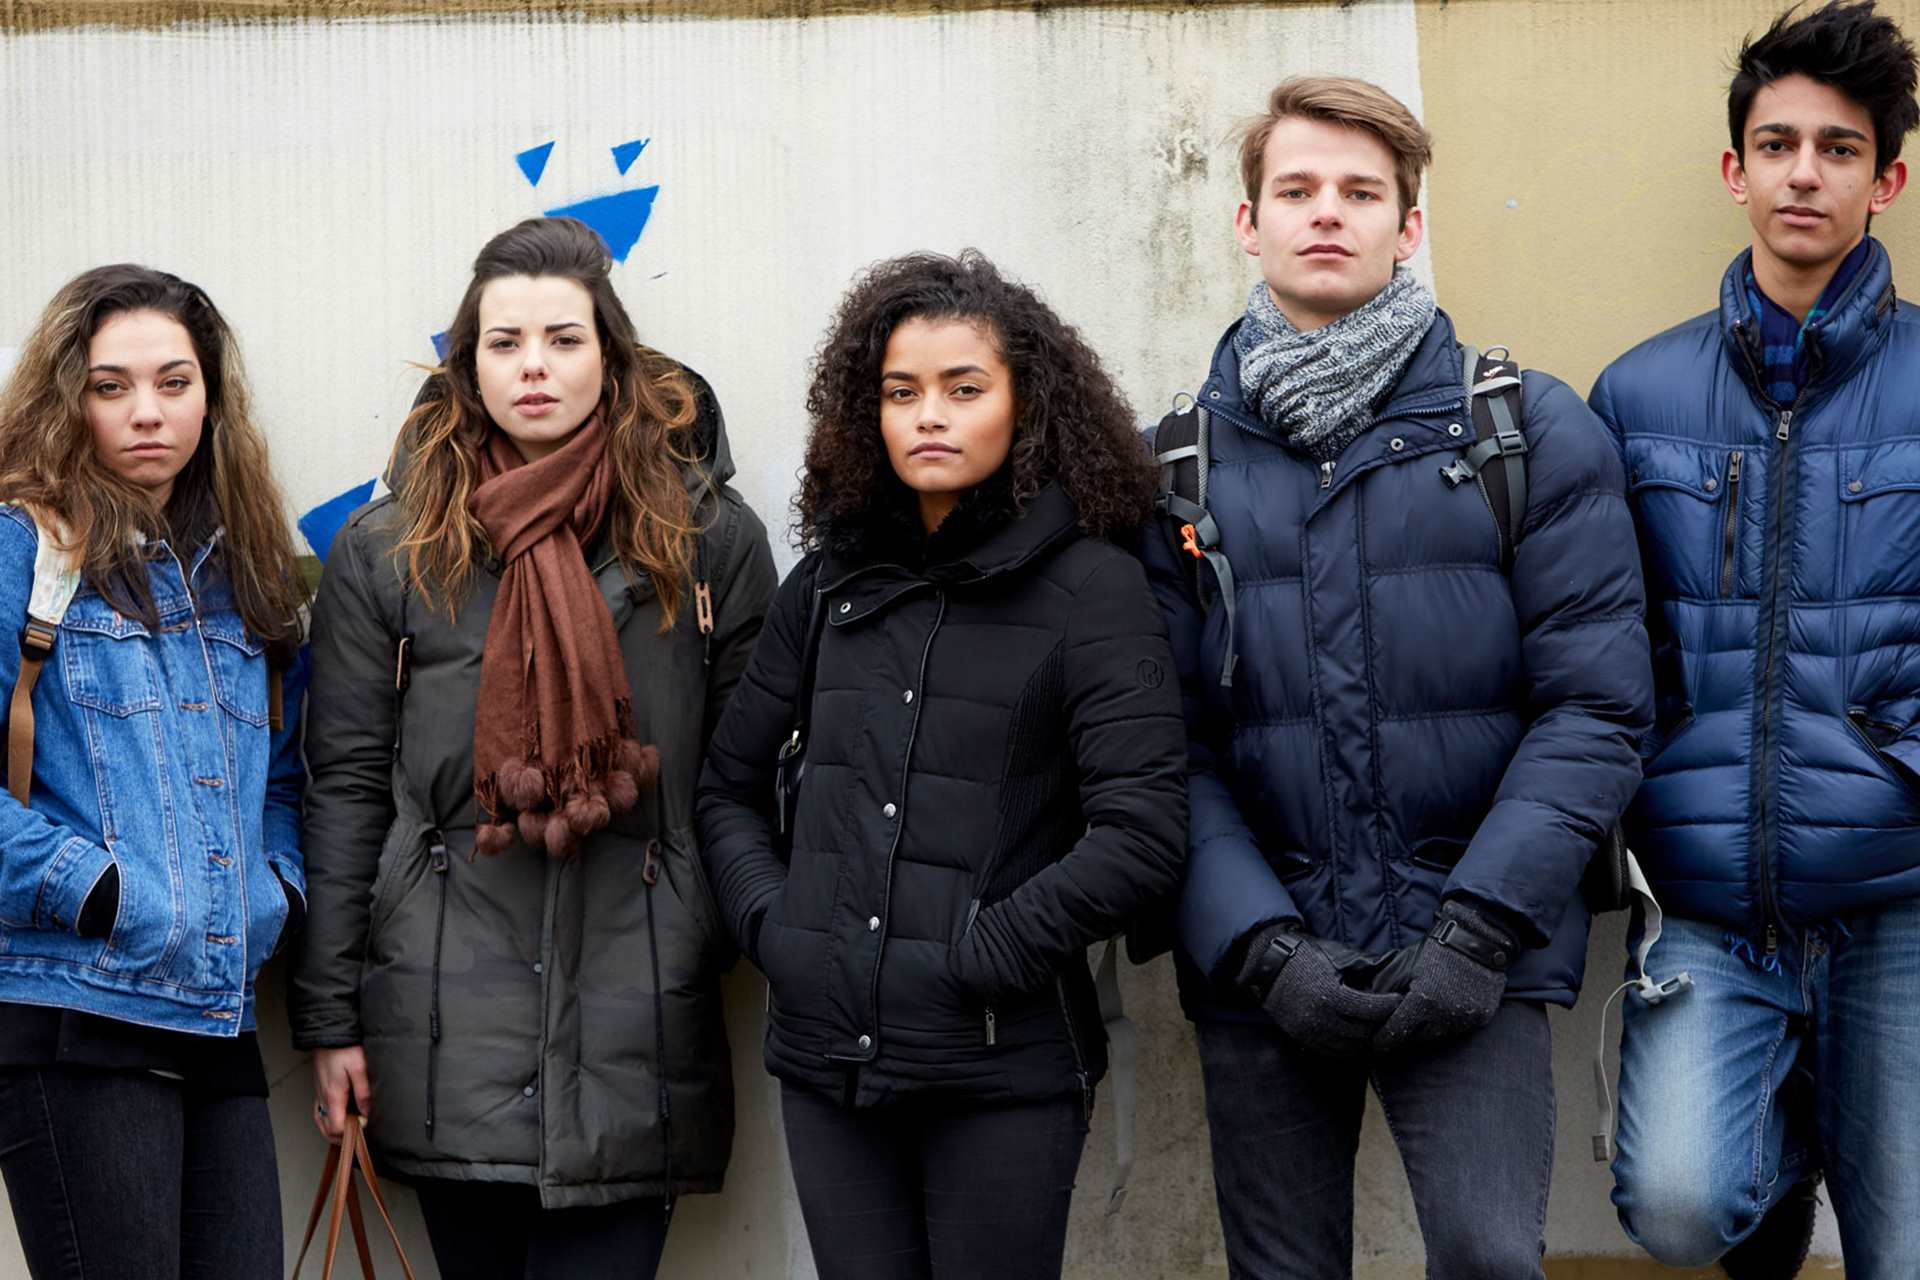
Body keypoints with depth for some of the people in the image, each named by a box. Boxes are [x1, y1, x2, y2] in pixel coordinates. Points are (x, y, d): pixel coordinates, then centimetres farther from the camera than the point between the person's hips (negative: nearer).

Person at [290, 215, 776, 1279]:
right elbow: (345, 786, 5)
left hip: (633, 1021, -1)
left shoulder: (713, 540, 5)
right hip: (449, 1027, 1)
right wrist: (330, 1018, 2)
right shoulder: (384, 553, 6)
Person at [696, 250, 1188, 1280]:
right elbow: (728, 784, 17)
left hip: (1003, 1067, -4)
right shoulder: (831, 582, 10)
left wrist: (975, 956, -14)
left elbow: (1142, 836, -13)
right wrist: (769, 927, 2)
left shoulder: (1091, 587, -5)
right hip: (828, 1058, 4)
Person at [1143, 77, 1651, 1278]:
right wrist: (1257, 945, -11)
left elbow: (1595, 707, -4)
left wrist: (1481, 929, -12)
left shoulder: (1534, 430, 1)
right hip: (1257, 966, 2)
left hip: (1477, 961, -2)